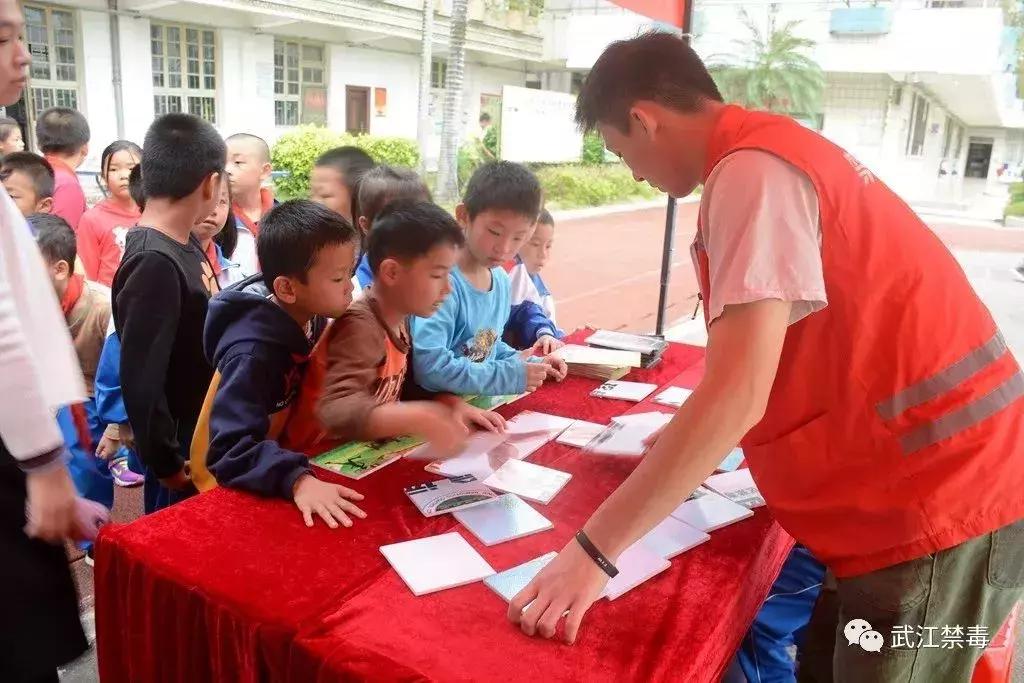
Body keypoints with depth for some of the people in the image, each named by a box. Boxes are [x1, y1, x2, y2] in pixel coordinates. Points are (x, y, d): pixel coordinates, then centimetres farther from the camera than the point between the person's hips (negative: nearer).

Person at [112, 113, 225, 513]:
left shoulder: (180, 245, 2)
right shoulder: (155, 264, -26)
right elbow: (140, 380, -26)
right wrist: (167, 463, -17)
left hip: (202, 431, 8)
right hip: (182, 445, -8)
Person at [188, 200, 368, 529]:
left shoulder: (312, 316, -6)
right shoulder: (252, 354, -28)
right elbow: (231, 451, -33)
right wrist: (298, 480, -45)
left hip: (281, 455, 6)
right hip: (237, 489, -6)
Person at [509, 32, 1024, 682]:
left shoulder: (753, 168, -19)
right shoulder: (775, 149, 12)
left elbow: (738, 397, -28)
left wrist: (593, 551, -24)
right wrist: (692, 446, 26)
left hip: (933, 510, -9)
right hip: (935, 488, 9)